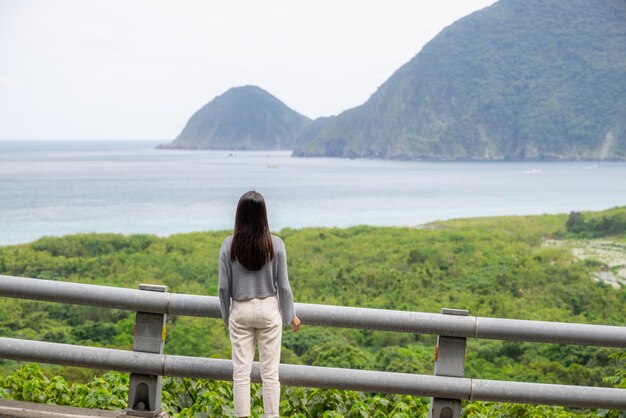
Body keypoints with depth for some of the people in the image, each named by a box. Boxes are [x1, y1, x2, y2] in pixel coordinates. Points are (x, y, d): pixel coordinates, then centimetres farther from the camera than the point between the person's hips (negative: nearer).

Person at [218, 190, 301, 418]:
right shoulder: (275, 244, -8)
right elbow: (283, 285, -4)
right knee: (270, 372, 5)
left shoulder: (229, 245, -7)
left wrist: (226, 315, 12)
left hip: (240, 311, 0)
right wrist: (291, 315, 9)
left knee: (241, 371, 7)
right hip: (269, 310, 0)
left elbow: (223, 286, -3)